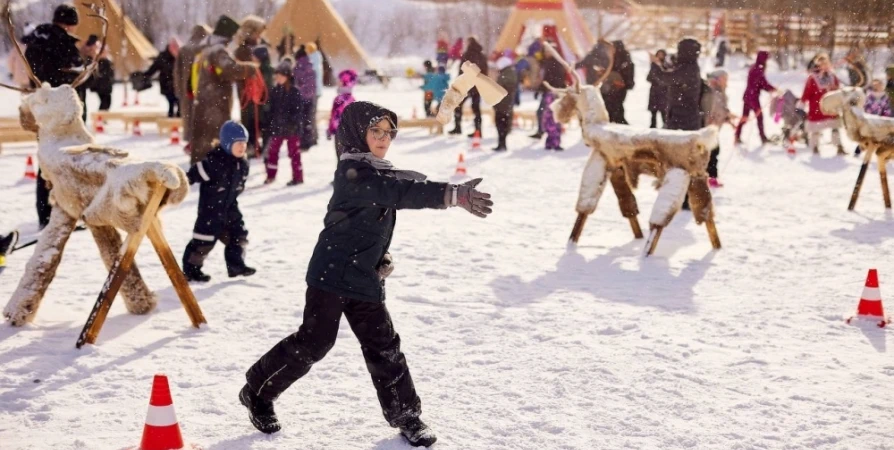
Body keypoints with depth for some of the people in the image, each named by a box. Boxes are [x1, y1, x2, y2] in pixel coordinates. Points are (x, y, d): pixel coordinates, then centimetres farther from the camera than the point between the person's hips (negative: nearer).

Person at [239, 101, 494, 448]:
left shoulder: (378, 172, 12)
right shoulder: (354, 174, -18)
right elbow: (402, 192, -33)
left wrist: (381, 256, 7)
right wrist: (454, 195, -43)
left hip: (365, 278, 8)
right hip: (332, 274, -8)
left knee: (383, 345, 8)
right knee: (313, 342, 0)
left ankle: (405, 413, 16)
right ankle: (258, 392, 19)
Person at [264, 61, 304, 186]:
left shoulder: (294, 92, -9)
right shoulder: (275, 91, 6)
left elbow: (297, 110, -11)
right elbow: (271, 109, 10)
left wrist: (293, 123, -20)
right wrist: (271, 124, 5)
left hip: (291, 127, -5)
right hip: (277, 126, 5)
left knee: (294, 152, 3)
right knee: (272, 151, 12)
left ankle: (298, 177, 11)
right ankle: (271, 175, 25)